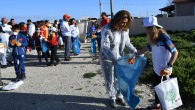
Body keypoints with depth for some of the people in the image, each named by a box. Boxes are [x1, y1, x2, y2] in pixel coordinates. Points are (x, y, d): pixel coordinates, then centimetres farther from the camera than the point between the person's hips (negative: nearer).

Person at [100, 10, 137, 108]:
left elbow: (127, 43, 4)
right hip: (107, 58, -4)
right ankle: (112, 97, 28)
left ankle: (119, 96, 33)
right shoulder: (107, 30, -25)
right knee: (109, 80, 8)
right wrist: (113, 58, -40)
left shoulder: (125, 29, -7)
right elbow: (105, 47, -28)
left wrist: (135, 51, -12)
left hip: (119, 57, 4)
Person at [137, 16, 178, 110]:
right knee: (156, 86, 23)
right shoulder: (153, 38, 0)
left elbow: (175, 52, -23)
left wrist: (169, 66, -29)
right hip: (156, 68, 8)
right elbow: (148, 48, 15)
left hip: (164, 70, -8)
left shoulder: (163, 37, -24)